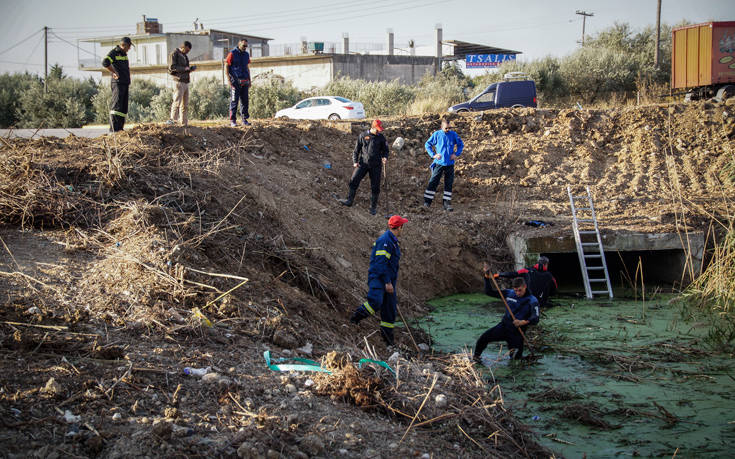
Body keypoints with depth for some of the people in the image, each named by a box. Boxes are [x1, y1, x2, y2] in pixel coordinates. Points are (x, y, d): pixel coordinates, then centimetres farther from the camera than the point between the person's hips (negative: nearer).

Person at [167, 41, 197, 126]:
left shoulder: (184, 56, 23)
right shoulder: (174, 54, -3)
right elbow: (172, 67, -13)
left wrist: (191, 69, 10)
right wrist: (184, 68, -16)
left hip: (185, 82, 8)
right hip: (179, 81, -8)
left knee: (185, 104, 6)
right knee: (177, 101, -16)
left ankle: (184, 123, 7)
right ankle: (172, 119, -20)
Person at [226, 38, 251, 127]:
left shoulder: (246, 54, 13)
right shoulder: (232, 53, -5)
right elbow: (226, 67, -5)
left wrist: (249, 80, 15)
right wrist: (229, 80, -12)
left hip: (244, 82, 6)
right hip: (235, 82, -6)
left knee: (245, 101, 5)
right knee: (234, 101, -4)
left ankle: (245, 120, 11)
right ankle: (232, 121, -1)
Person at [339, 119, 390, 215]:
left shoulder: (381, 138, 4)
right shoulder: (363, 135, 2)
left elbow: (385, 150, 12)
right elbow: (356, 149, 7)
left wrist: (385, 157, -9)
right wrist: (355, 161, -2)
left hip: (375, 165, 0)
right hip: (363, 163, 0)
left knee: (375, 186, 2)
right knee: (354, 180, -14)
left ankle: (373, 207, 13)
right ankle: (349, 200, -7)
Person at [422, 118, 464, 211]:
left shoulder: (453, 135, 1)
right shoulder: (436, 134, -3)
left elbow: (461, 144, 14)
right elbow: (427, 144, 5)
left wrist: (456, 154, 1)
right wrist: (433, 154, -5)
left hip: (450, 164, 2)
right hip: (439, 163, -2)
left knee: (449, 184, 4)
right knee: (433, 182, -3)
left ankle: (447, 203, 10)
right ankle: (427, 201, 3)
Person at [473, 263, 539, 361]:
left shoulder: (532, 301, -8)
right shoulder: (509, 294, 3)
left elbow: (535, 319, -20)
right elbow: (489, 292, 6)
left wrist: (524, 322, -40)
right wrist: (487, 276, -5)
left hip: (517, 331, -2)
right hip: (503, 326, 2)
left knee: (516, 357, -6)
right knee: (484, 337, -17)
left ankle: (513, 347, 28)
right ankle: (476, 355, 10)